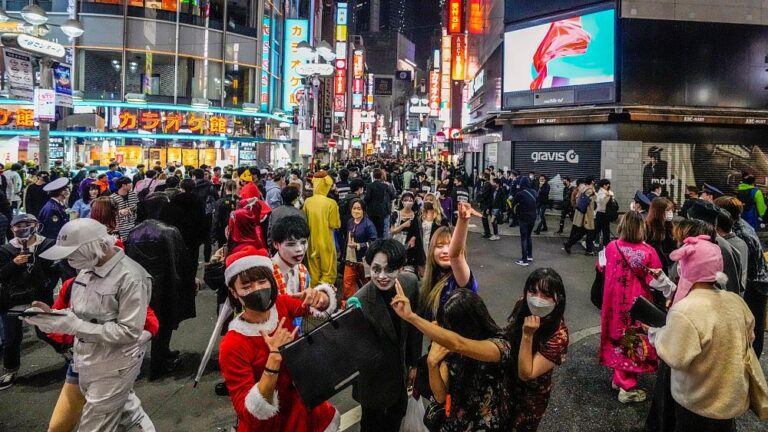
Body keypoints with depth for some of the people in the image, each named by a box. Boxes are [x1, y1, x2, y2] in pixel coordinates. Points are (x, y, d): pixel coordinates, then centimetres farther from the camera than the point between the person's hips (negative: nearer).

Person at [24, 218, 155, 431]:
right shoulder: (88, 268, 2)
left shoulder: (130, 278, -23)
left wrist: (75, 326, -26)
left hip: (113, 368, -7)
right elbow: (82, 313, 13)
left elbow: (129, 332, -24)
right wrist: (52, 315, -6)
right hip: (88, 362, 8)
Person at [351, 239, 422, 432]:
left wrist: (414, 364, 7)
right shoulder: (360, 301, -31)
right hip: (375, 377, -5)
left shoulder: (410, 285, -16)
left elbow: (414, 328, -1)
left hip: (401, 371, 5)